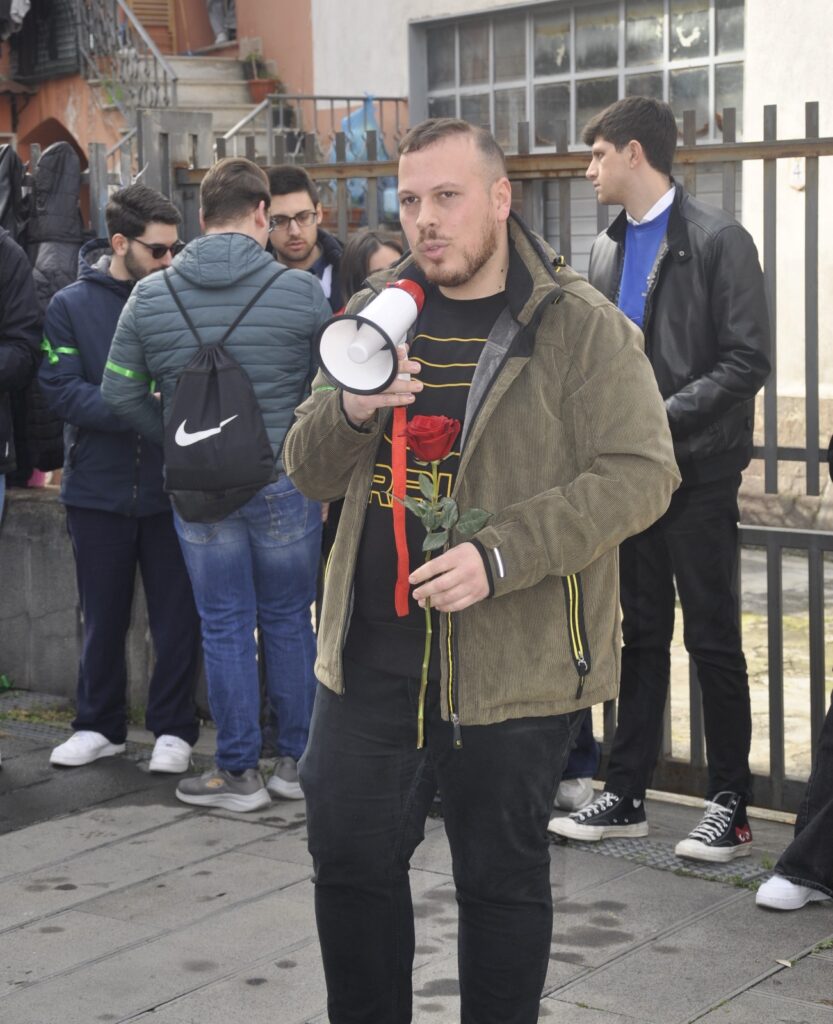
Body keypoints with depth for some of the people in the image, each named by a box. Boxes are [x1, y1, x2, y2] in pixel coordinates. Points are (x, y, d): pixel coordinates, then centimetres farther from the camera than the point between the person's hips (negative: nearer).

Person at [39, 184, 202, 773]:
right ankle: (100, 725, 27)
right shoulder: (72, 306, -1)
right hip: (98, 489, 0)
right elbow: (61, 391, -10)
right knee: (104, 616, 13)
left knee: (178, 615, 5)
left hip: (170, 487, 0)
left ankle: (174, 728, 19)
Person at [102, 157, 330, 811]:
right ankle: (299, 762, 22)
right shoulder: (301, 290, -8)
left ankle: (238, 772, 15)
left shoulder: (150, 296, -1)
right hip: (285, 483, -1)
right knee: (289, 621, 13)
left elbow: (121, 393, 2)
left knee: (225, 627, 9)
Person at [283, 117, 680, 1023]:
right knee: (349, 857, 12)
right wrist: (351, 410, -13)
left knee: (501, 876, 9)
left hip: (511, 661, -5)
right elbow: (309, 472, 10)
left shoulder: (581, 327, -7)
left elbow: (640, 473, -15)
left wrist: (499, 555, -25)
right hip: (369, 652, 5)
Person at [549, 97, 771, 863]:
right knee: (641, 636, 12)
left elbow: (748, 361, -13)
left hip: (697, 473, -6)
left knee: (714, 641, 0)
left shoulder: (716, 240, -7)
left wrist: (663, 416, -19)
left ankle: (730, 806, 10)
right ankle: (626, 795, 19)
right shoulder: (608, 249, 13)